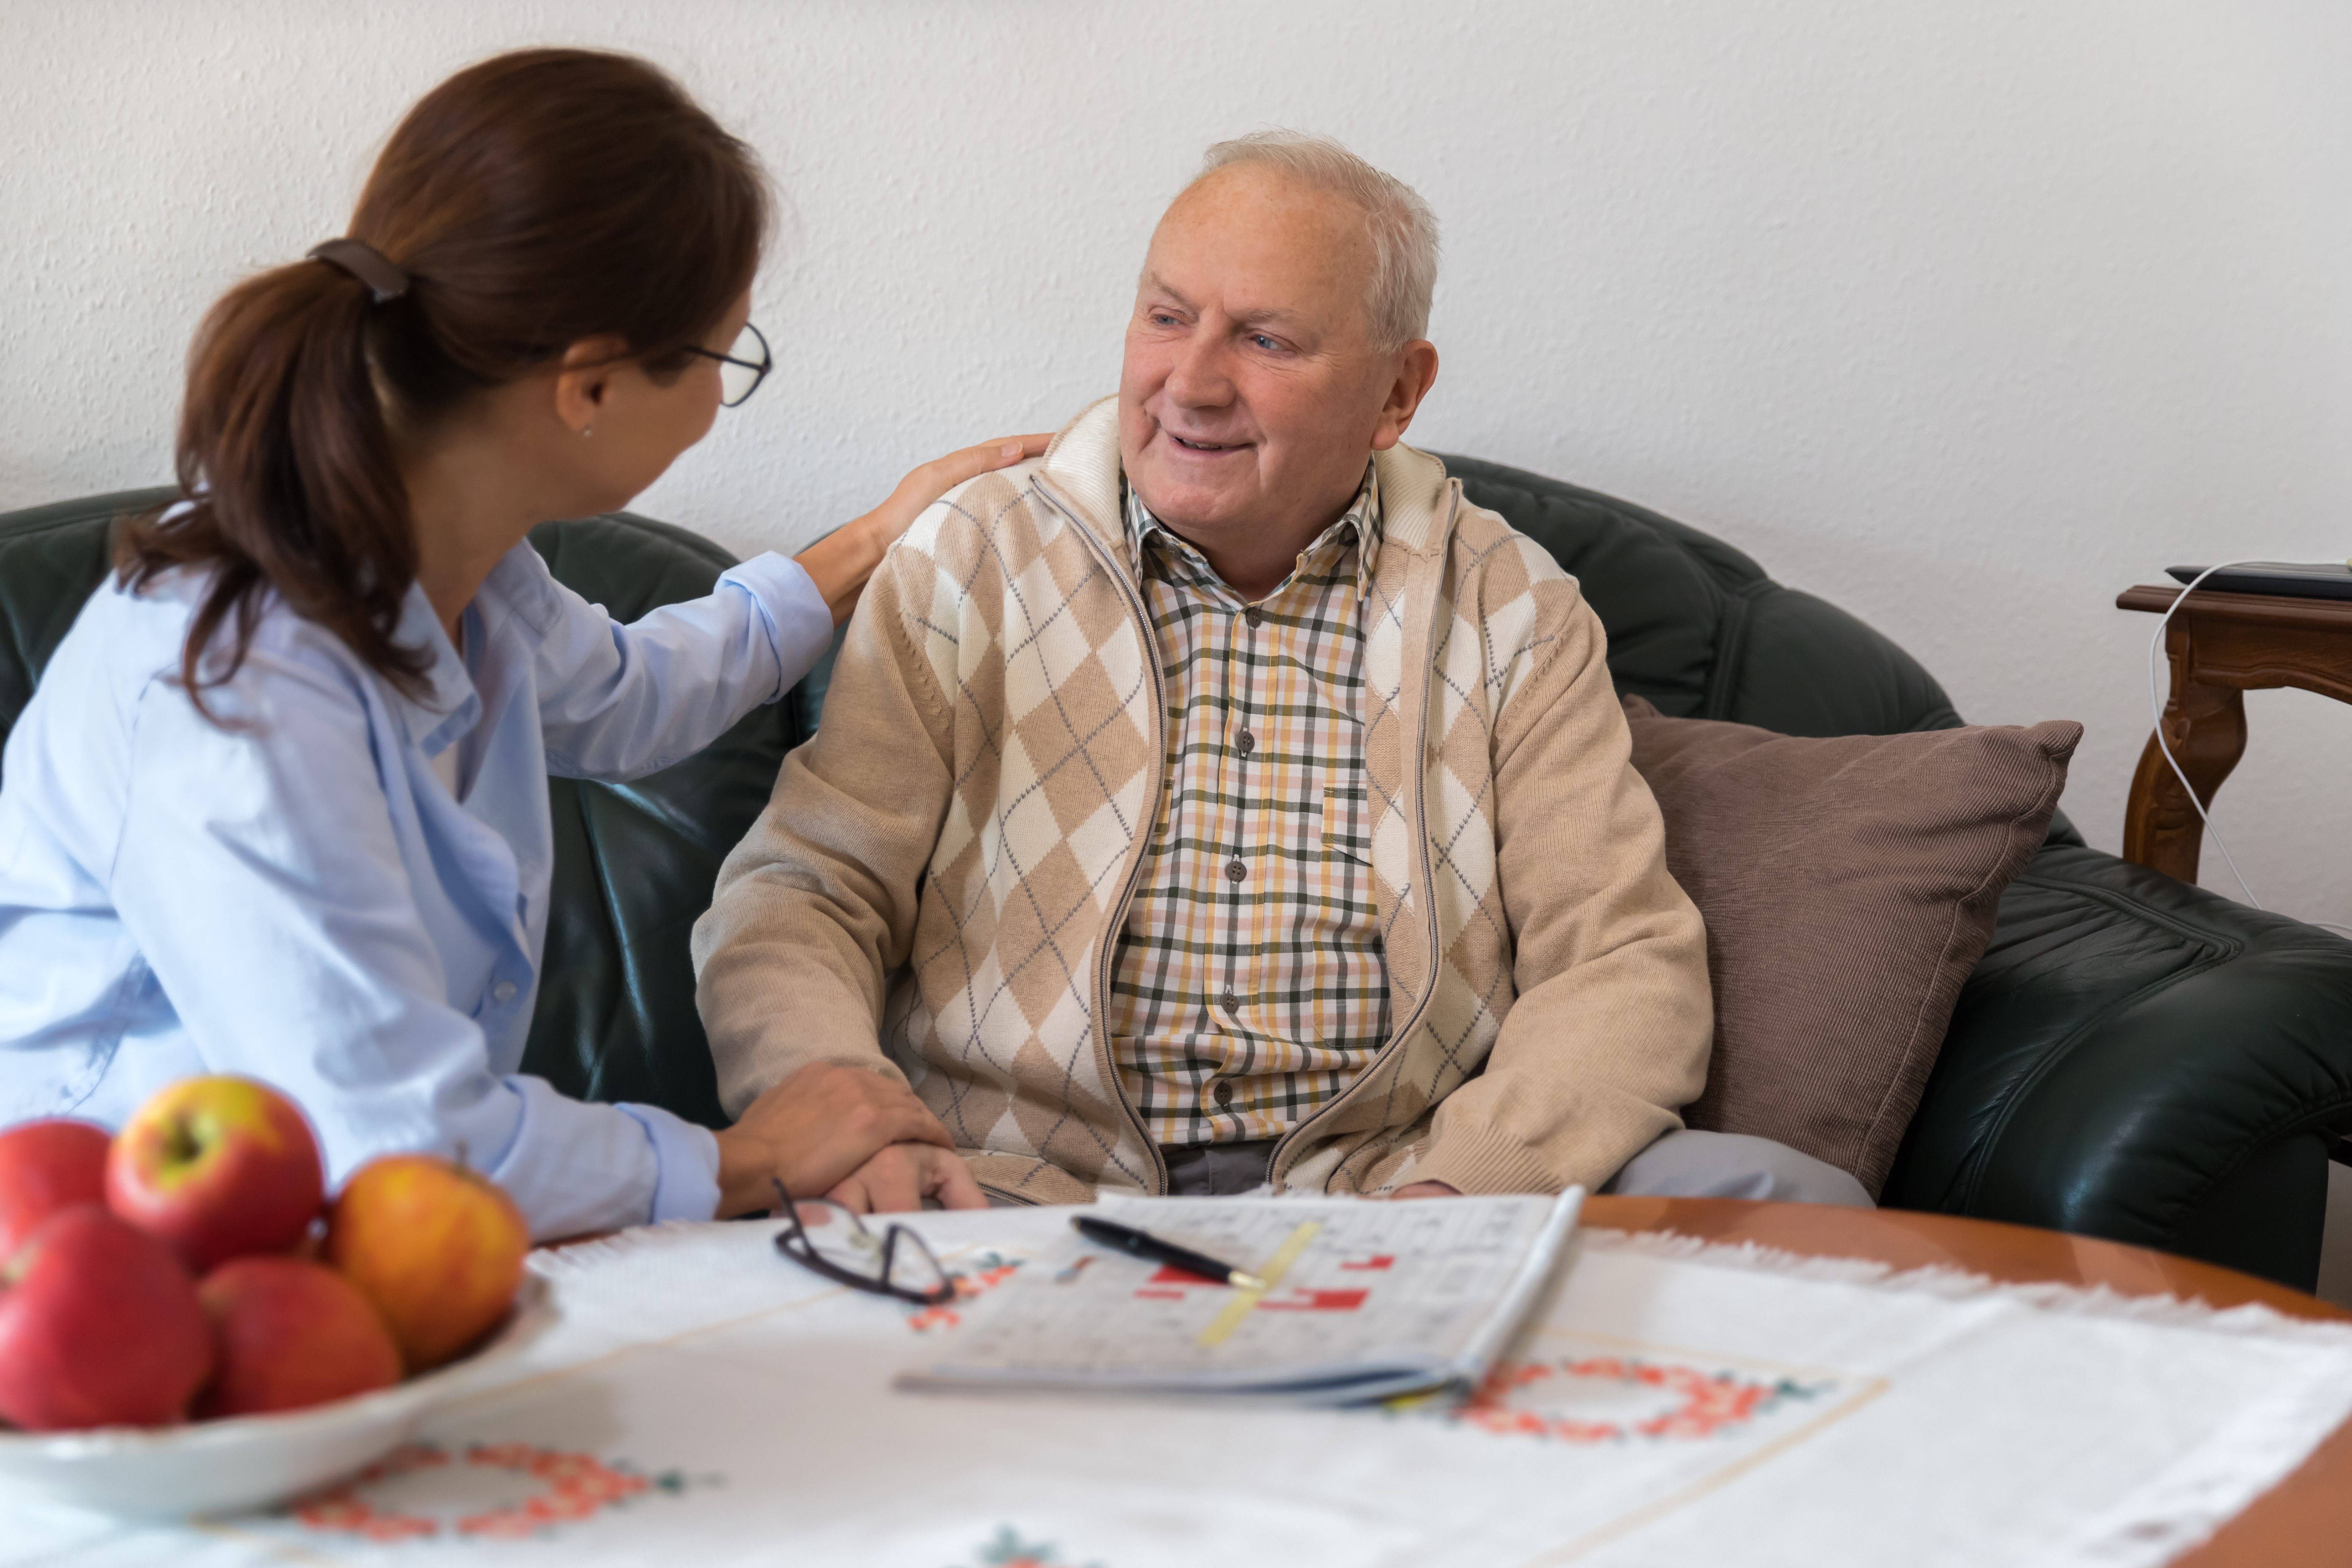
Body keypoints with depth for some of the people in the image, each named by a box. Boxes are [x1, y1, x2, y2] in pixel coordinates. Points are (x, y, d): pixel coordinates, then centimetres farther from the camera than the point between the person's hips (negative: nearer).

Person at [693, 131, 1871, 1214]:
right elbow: (801, 895, 3)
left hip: (1379, 1183, 2)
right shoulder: (969, 567, 9)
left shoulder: (1508, 609, 11)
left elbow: (1623, 962, 4)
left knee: (1795, 1200, -23)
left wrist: (1463, 1193, -16)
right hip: (1023, 1191, -1)